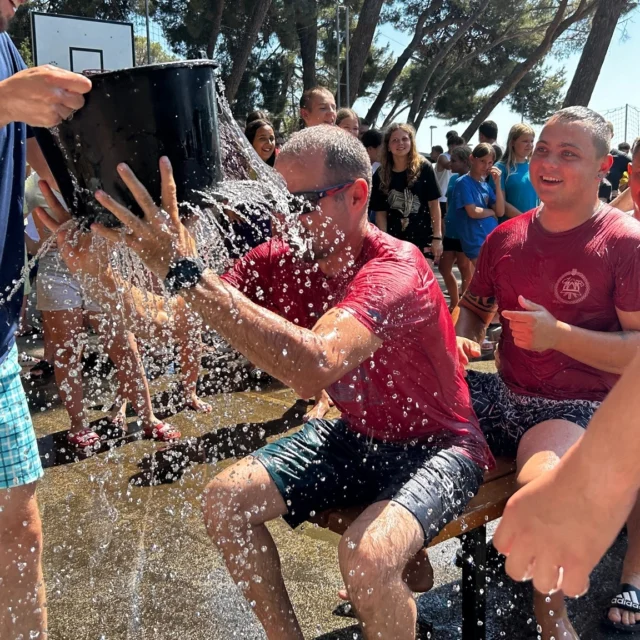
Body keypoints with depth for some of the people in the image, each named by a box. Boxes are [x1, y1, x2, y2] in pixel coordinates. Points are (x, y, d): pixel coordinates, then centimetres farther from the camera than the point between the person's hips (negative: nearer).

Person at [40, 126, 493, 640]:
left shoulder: (395, 269, -29)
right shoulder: (281, 259, -8)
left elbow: (313, 366, -48)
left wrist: (186, 271, -47)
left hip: (437, 444, -6)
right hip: (356, 432, 7)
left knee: (367, 556, -32)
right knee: (226, 500, -2)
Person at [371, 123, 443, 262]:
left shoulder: (424, 168, -4)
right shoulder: (380, 175, 1)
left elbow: (434, 204, -3)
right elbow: (380, 213, 1)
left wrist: (437, 237, -8)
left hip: (422, 239, -2)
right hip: (394, 242, 2)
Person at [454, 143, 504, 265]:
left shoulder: (486, 185, 14)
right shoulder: (464, 182, -6)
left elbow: (500, 212, 6)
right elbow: (473, 212, -15)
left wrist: (498, 183, -1)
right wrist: (492, 212, 3)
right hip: (475, 241, -7)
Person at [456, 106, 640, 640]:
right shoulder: (507, 236, 9)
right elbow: (474, 310, 21)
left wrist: (557, 335, -24)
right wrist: (460, 343, -2)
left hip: (579, 408, -6)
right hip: (504, 395, 6)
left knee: (541, 481, -37)